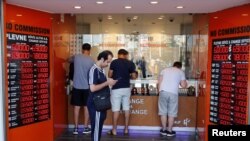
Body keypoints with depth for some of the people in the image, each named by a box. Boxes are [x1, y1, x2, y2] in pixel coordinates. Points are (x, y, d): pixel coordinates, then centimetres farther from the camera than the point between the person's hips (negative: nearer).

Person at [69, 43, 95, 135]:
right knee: (86, 107, 9)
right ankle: (86, 128, 15)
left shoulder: (76, 57, -1)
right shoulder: (91, 61, -6)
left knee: (76, 107, 8)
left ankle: (76, 128, 13)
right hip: (87, 87, -1)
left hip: (76, 86, 1)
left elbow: (69, 61, 21)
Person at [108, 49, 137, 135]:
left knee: (116, 109, 1)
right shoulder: (130, 63, 2)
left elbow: (110, 75, 0)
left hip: (116, 88, -3)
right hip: (126, 88, 3)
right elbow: (134, 77, 4)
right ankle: (126, 129, 18)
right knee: (126, 108, 11)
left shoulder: (114, 62, -5)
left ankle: (114, 130, 8)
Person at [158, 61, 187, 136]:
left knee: (163, 112, 9)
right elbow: (183, 85, 9)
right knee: (171, 113, 7)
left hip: (163, 91, 2)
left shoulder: (164, 70, 21)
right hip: (173, 93, -2)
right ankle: (170, 131, 13)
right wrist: (185, 83, 31)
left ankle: (164, 130, 17)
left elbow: (160, 81, 10)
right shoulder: (180, 72, 15)